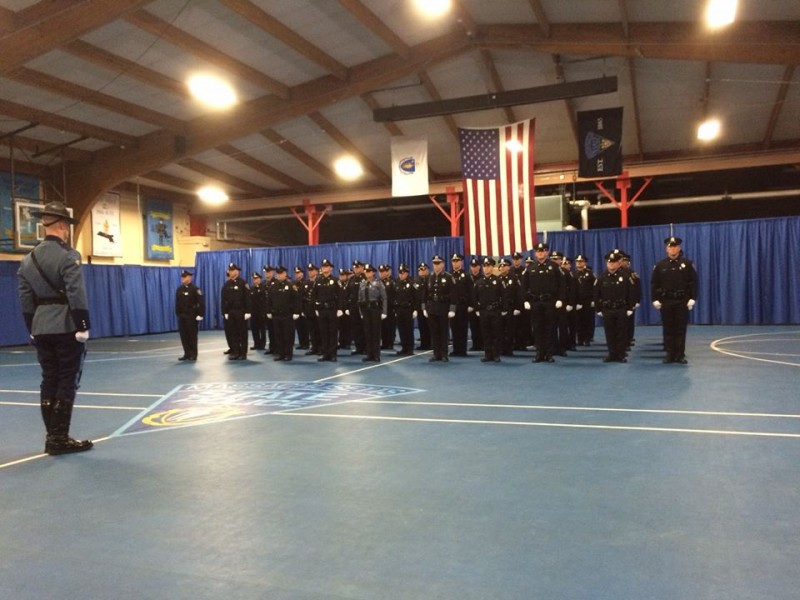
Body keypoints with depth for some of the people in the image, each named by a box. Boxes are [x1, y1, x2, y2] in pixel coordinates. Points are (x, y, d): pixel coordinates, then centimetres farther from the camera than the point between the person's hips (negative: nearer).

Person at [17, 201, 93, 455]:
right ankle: (60, 438, 1)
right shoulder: (67, 255, -11)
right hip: (66, 327, -7)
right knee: (67, 381, -1)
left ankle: (51, 437, 15)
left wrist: (33, 329, 17)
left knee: (49, 380, 11)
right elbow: (76, 295, -17)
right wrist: (83, 327, -13)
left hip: (42, 328, 7)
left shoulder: (28, 259, 10)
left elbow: (25, 299, 12)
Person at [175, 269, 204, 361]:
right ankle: (187, 354, 14)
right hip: (182, 316, 6)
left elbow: (201, 302, -12)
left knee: (192, 335, 0)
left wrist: (200, 314, -16)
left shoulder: (195, 289, -8)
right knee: (183, 335, 5)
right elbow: (177, 303, 12)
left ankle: (193, 354, 8)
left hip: (192, 316, -5)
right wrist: (178, 314, 7)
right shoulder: (179, 289, 9)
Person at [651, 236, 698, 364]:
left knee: (681, 329, 3)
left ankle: (680, 355, 9)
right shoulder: (660, 265, 3)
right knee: (668, 329, 5)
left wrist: (692, 298, -8)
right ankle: (669, 354, 11)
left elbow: (693, 282, 0)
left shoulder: (687, 263, 1)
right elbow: (654, 283, 4)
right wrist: (655, 299, -3)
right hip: (665, 302, 1)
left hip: (682, 301, -1)